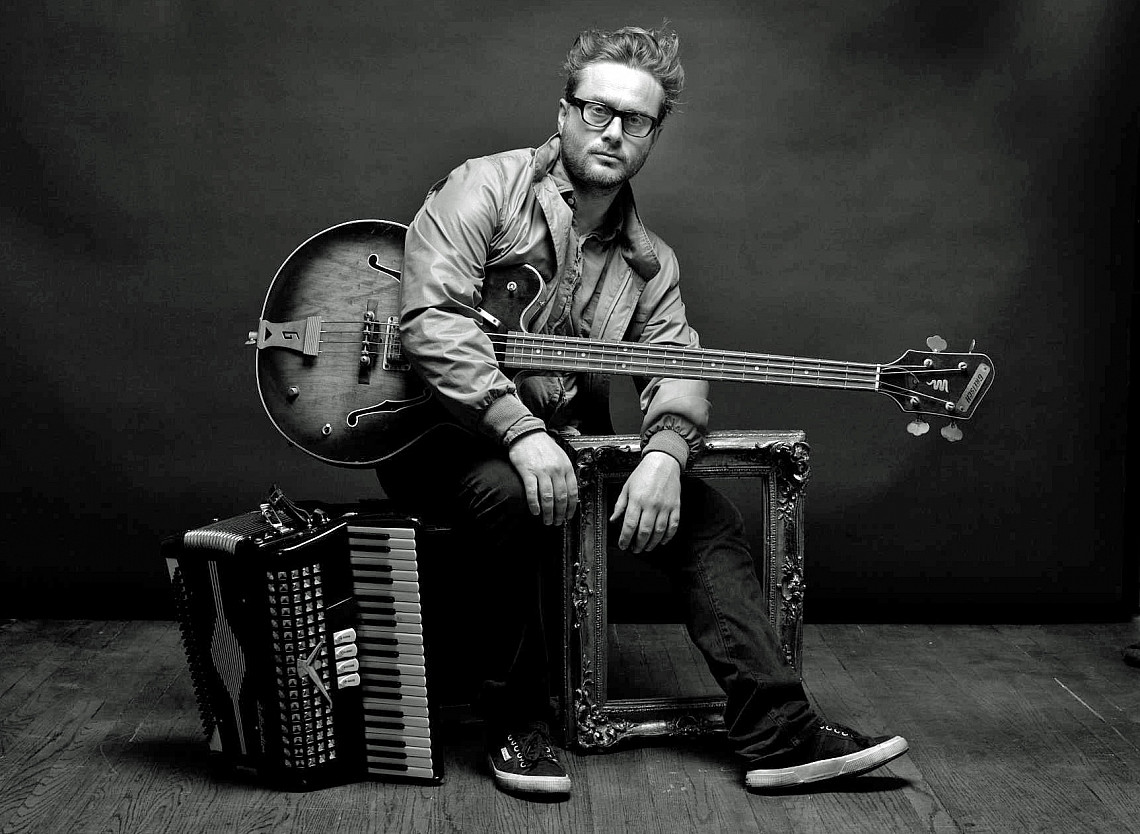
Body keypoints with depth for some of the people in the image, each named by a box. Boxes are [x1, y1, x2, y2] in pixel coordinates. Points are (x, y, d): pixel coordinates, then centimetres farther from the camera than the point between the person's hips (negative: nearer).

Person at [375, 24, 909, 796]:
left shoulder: (648, 259, 11)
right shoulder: (486, 188, -7)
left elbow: (677, 367, 0)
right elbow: (432, 318, -21)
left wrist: (664, 451, -24)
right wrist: (521, 433, -30)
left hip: (565, 442, 6)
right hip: (449, 437, -5)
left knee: (703, 514, -11)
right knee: (518, 499, -36)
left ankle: (779, 734, -8)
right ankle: (517, 724, -15)